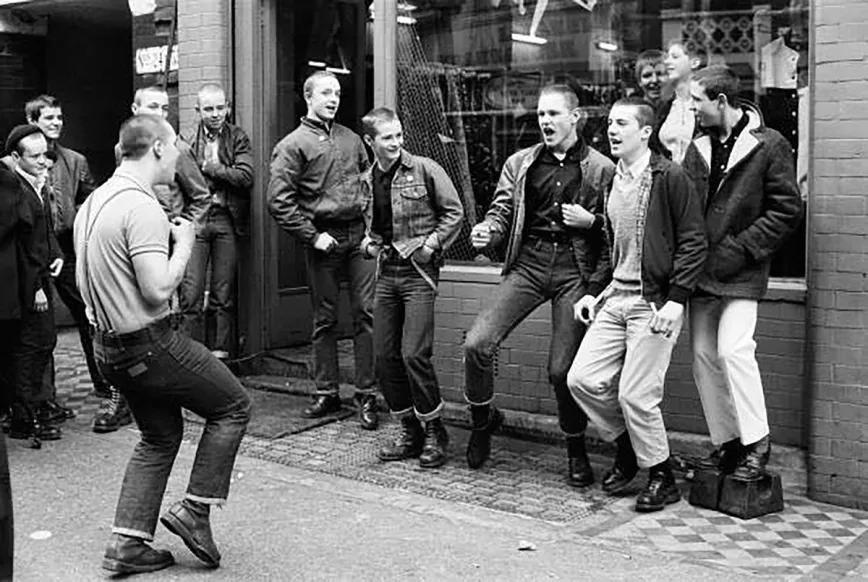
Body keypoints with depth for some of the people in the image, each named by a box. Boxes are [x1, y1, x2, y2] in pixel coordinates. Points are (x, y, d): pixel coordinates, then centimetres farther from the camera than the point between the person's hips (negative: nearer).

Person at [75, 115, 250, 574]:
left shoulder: (94, 201, 11)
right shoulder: (142, 207, -20)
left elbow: (85, 281, 19)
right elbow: (158, 291, -26)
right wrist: (184, 243, -10)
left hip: (109, 346, 9)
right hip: (149, 344, -9)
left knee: (161, 436, 20)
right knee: (232, 405, 7)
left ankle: (127, 542, 16)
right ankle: (194, 509, 7)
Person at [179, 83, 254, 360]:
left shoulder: (238, 138, 7)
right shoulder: (187, 141, 7)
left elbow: (246, 177, -7)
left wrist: (208, 167, -7)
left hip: (226, 220, 0)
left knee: (223, 295, 4)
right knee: (190, 295, -3)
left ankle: (221, 353, 11)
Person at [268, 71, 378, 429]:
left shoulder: (351, 139, 16)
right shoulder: (293, 145, 0)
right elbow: (279, 201, -7)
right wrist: (312, 236, -11)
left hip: (359, 234, 3)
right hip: (324, 239, -3)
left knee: (366, 313, -2)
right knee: (324, 319, 6)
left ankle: (366, 395, 3)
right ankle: (326, 393, 16)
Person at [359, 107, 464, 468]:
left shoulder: (424, 169, -6)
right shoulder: (368, 180, 11)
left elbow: (454, 212, -2)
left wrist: (432, 244, -11)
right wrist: (370, 243, 7)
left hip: (418, 271, -6)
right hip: (386, 272, 6)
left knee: (414, 354, -13)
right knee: (385, 357, 5)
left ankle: (434, 432, 4)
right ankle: (410, 432, 19)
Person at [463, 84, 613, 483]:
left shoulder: (601, 169, 3)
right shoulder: (519, 164, 12)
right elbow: (502, 210, 12)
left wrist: (590, 221, -11)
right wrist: (487, 231, -9)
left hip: (576, 270, -3)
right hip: (528, 263, 3)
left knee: (563, 369, -2)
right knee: (477, 343, -13)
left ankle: (576, 450, 22)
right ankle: (482, 419, 14)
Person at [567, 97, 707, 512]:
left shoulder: (669, 177, -9)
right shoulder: (611, 181, 14)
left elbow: (693, 242, -11)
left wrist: (675, 301, -18)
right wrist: (594, 293, 14)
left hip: (655, 302, -7)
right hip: (615, 299, 7)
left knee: (636, 394, -7)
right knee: (582, 379, 0)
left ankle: (662, 478, 14)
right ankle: (627, 446, 24)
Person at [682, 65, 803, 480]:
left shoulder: (769, 145, -6)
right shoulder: (699, 146, 11)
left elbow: (788, 210, -7)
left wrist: (739, 249, -13)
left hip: (740, 272, -6)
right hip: (701, 270, 6)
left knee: (733, 349, -17)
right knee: (703, 355, 5)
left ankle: (756, 444, -2)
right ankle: (726, 443, 16)